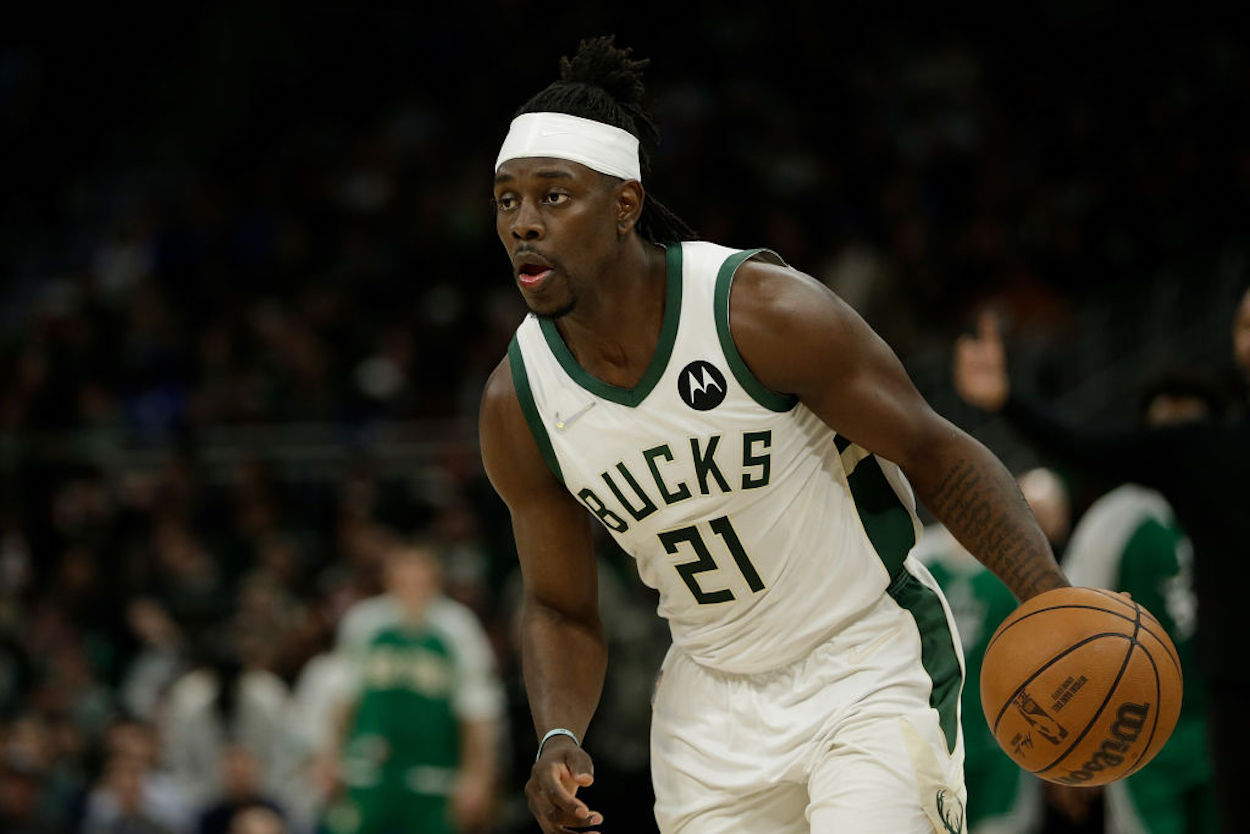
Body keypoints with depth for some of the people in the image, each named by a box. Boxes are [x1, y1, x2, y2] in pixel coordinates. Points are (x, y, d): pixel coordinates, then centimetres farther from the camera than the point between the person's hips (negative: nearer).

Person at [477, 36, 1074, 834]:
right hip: (714, 700, 5)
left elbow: (940, 455, -13)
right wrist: (558, 739, -14)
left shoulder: (764, 312, -21)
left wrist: (1052, 606, -26)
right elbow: (560, 610, 6)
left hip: (870, 668, -4)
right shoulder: (517, 407, -8)